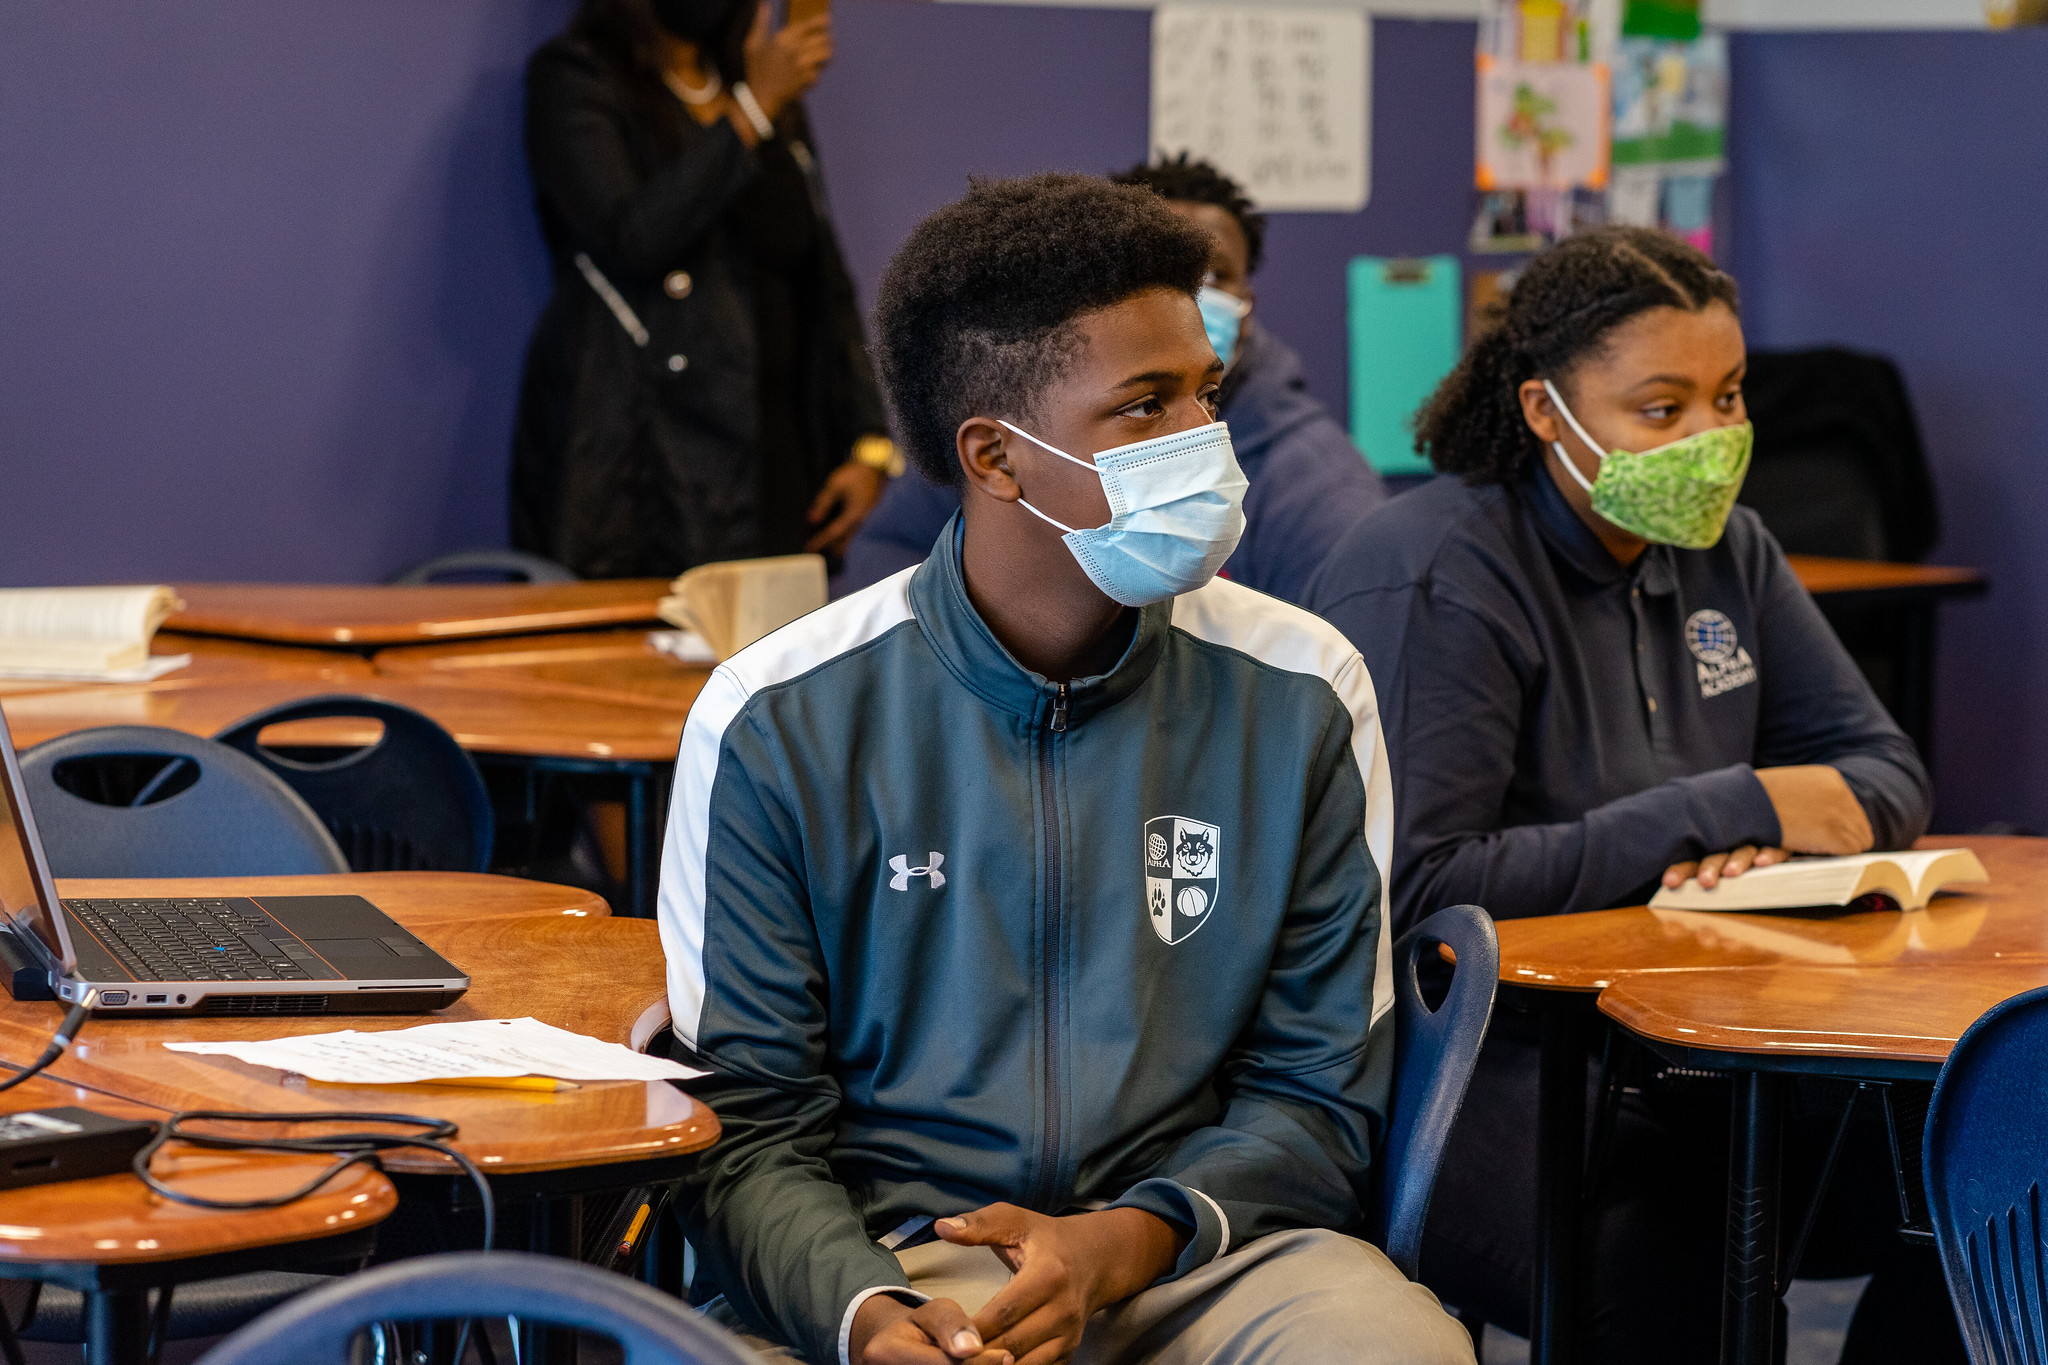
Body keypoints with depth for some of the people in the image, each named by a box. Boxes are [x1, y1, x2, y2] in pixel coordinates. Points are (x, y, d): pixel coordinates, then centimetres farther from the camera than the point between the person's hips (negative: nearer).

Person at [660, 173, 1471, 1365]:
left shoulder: (1301, 698, 5)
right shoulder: (779, 723, 0)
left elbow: (1317, 1095, 8)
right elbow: (753, 1129, 0)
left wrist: (1126, 1246, -11)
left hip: (1188, 1253, 2)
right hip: (882, 1256, -1)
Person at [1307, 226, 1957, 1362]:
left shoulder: (1720, 548, 13)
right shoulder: (1434, 579, -12)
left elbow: (1884, 772, 17)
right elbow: (1414, 887, -21)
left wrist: (1778, 834, -10)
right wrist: (1723, 811, -18)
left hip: (1680, 1044, 7)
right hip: (1465, 1067, -7)